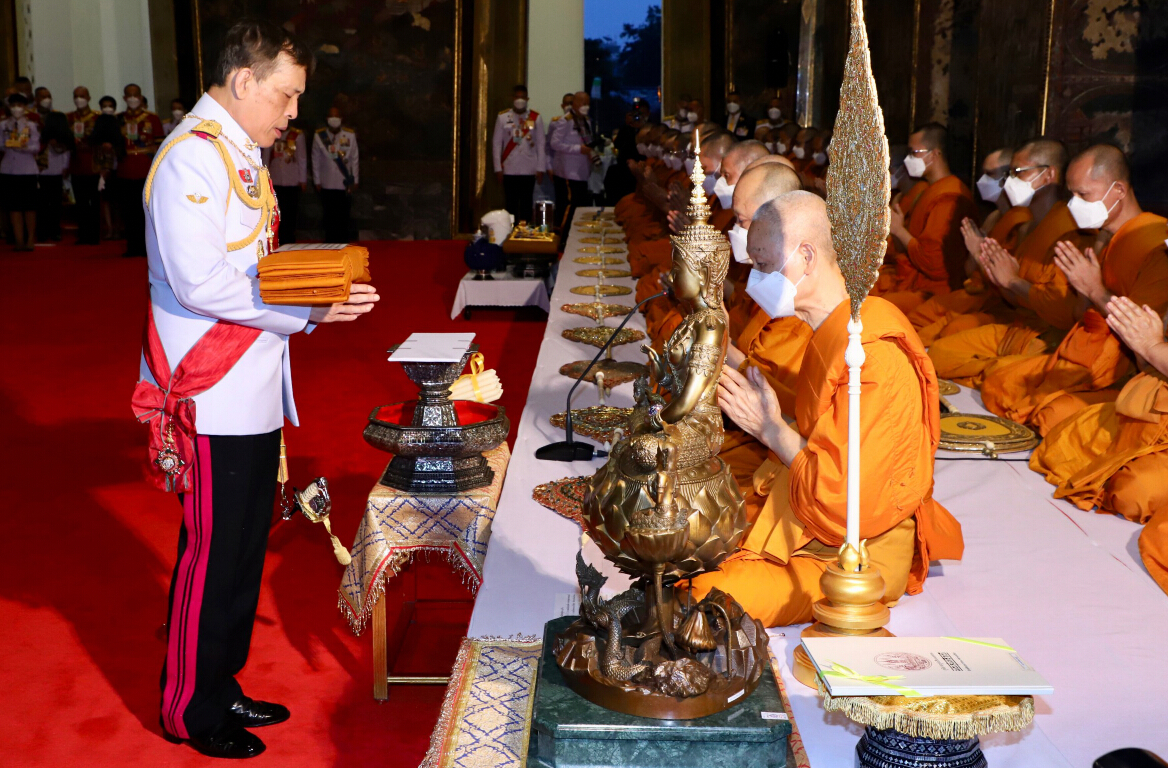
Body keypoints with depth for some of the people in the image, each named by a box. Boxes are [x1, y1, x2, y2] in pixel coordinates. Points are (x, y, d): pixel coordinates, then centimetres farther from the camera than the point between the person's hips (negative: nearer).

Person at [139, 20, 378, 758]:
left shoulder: (240, 153, 15)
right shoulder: (192, 157, -16)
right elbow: (200, 282, -25)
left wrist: (320, 286, 6)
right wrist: (309, 308, -22)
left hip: (254, 387, 10)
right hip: (212, 396, -10)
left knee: (246, 546, 16)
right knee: (214, 554, 2)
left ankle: (221, 687, 31)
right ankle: (191, 710, 19)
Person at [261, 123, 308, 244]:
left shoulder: (297, 135, 4)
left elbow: (302, 158, 3)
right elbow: (266, 157, 11)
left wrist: (303, 179, 0)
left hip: (292, 182, -2)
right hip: (274, 182, 2)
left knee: (291, 214, -3)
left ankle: (289, 242, 4)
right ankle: (279, 242, 4)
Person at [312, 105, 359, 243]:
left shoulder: (350, 135, -1)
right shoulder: (319, 135, 0)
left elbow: (354, 159, 4)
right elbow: (315, 160, 5)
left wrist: (355, 180, 3)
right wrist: (317, 181, 5)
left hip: (345, 184, -1)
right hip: (327, 184, 1)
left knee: (343, 217, 2)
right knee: (329, 216, 5)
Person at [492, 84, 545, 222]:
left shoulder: (536, 117, 3)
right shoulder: (503, 116, 2)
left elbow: (541, 144, 3)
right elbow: (496, 143, 3)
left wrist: (540, 168, -2)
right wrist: (498, 168, -3)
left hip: (529, 170, 0)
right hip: (509, 170, 0)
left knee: (526, 205, 3)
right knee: (511, 204, 3)